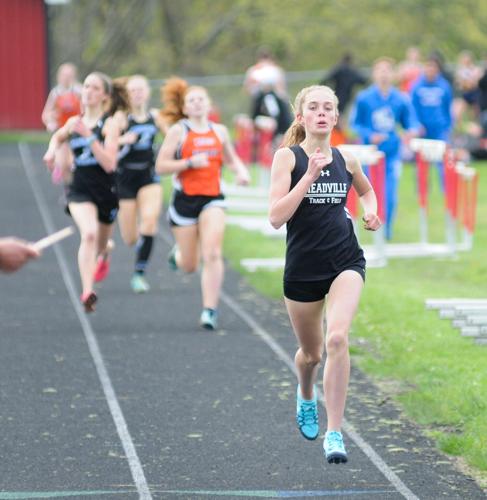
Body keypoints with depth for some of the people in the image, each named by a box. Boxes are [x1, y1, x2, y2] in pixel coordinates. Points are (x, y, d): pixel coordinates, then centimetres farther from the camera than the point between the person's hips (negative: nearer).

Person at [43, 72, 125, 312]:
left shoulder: (110, 125, -11)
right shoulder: (74, 122, 2)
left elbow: (109, 164, -23)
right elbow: (57, 137, 28)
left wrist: (89, 137, -29)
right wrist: (51, 151, 6)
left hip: (105, 191, -1)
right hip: (80, 190, 1)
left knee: (101, 243, 20)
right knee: (89, 234, -27)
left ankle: (104, 256, 60)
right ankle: (87, 292, -33)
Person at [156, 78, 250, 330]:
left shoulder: (219, 131, 8)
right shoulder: (178, 131, -3)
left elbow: (232, 159, 24)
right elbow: (161, 166, -7)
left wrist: (242, 171, 3)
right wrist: (190, 162, -19)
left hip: (212, 198, 2)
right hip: (185, 198, -1)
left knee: (212, 254, -18)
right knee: (189, 265, 9)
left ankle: (210, 310, -14)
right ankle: (178, 253, 47)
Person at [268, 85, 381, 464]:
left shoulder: (345, 160, 5)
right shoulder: (288, 157, -6)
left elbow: (366, 190, 28)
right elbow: (276, 216, -17)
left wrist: (370, 211, 7)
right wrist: (309, 176, -23)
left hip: (346, 262, 1)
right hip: (303, 266, -1)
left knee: (337, 338, -23)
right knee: (311, 352, 16)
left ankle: (334, 433, -18)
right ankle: (306, 398, 53)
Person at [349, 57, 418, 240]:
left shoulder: (402, 99, 2)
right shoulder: (364, 98, -2)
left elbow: (411, 123, 8)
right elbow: (354, 124, 1)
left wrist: (410, 132, -15)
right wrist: (369, 136, -15)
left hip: (392, 155, 1)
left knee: (390, 197, -3)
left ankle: (386, 232, 14)